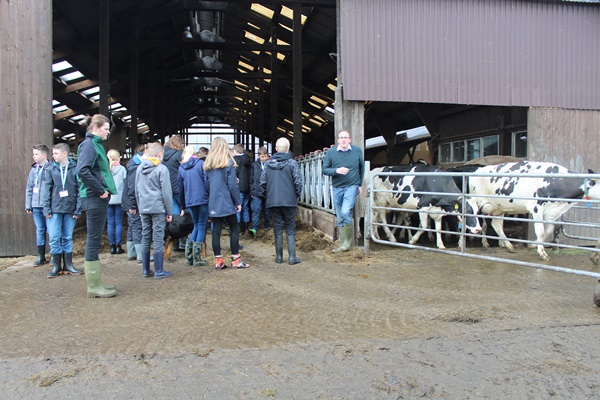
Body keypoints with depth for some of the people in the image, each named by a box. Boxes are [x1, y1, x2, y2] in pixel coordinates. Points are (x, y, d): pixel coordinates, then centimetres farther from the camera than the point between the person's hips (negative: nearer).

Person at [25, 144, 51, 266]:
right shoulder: (34, 169, 11)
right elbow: (29, 188, 13)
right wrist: (28, 205, 9)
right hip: (36, 206, 5)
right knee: (40, 230, 10)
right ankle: (41, 256, 17)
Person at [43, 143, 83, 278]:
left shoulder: (75, 168, -1)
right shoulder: (51, 169, 2)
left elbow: (79, 190, -2)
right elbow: (47, 190, 3)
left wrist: (78, 210, -5)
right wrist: (47, 209, -2)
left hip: (70, 209, 0)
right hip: (55, 209, 1)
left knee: (68, 238, 8)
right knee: (54, 238, 0)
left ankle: (68, 265, 17)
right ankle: (56, 266, 11)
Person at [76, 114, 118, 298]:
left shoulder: (95, 144, 18)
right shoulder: (89, 145, -11)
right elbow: (82, 171, -24)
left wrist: (103, 190, 9)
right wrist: (100, 190, -18)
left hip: (98, 199, 10)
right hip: (94, 199, -10)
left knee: (94, 240, 13)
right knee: (94, 240, -4)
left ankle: (96, 283, 22)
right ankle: (94, 286, 3)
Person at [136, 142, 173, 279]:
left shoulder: (139, 168, 12)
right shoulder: (162, 169, -7)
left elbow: (137, 191, 17)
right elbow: (166, 192, -8)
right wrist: (169, 212, -2)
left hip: (144, 208, 6)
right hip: (158, 208, -6)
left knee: (145, 239, 11)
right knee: (158, 239, -2)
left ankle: (146, 270, 17)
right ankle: (159, 271, 3)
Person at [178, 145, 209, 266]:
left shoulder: (181, 168, 11)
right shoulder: (201, 163, 0)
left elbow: (180, 188, 15)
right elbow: (207, 181, -9)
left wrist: (183, 207, 22)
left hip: (190, 202, 4)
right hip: (203, 199, -4)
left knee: (196, 226, 18)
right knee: (201, 227, 3)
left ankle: (189, 257, 11)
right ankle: (197, 258, 2)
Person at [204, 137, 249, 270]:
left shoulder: (208, 163, 8)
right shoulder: (228, 162, -6)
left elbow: (207, 183, 9)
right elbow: (232, 185, -9)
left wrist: (211, 199, 15)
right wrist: (238, 202, -2)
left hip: (213, 203, 5)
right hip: (227, 202, -5)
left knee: (216, 231, 6)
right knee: (234, 229, 4)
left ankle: (218, 260, 9)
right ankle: (236, 259, 5)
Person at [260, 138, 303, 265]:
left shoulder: (268, 163, 3)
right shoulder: (292, 163, -6)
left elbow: (262, 182, 1)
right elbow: (298, 181, -10)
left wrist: (267, 195, 14)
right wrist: (297, 194, 6)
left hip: (273, 201, 3)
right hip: (289, 201, -2)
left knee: (277, 228, 11)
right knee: (290, 229, 6)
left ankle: (279, 256, 14)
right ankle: (292, 257, 4)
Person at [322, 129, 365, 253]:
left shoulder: (357, 151, -1)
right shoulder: (331, 153, -3)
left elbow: (362, 167, 13)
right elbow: (324, 170, -1)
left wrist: (360, 184, 13)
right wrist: (336, 170, -20)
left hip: (352, 186, -2)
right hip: (337, 188, 2)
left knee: (345, 211, -22)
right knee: (339, 218, 9)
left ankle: (348, 241, -4)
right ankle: (342, 243, 22)